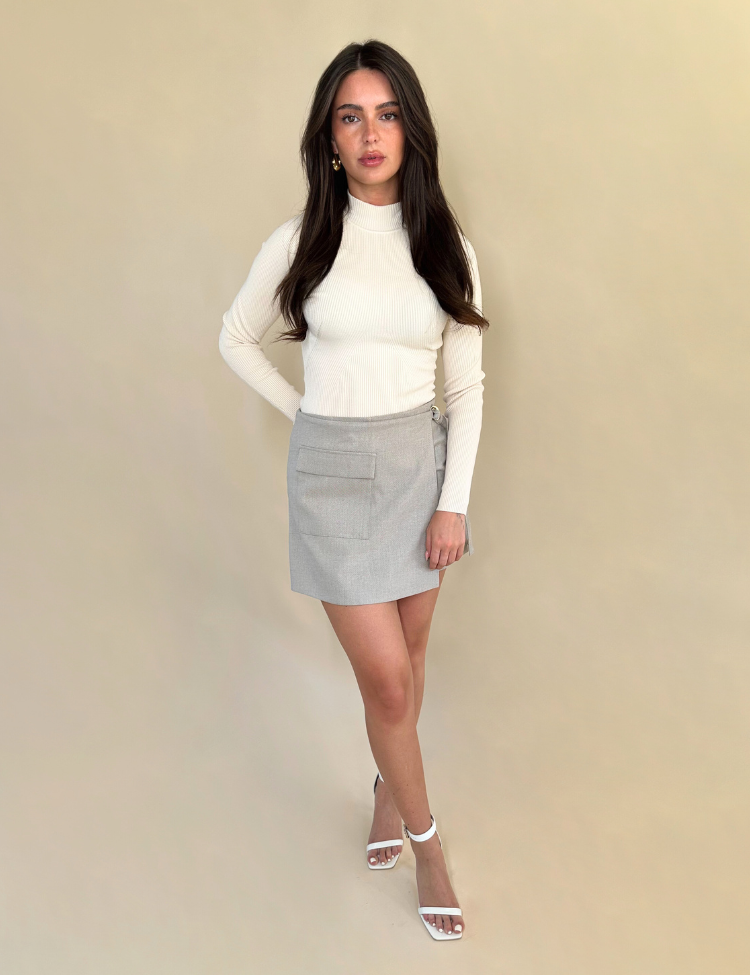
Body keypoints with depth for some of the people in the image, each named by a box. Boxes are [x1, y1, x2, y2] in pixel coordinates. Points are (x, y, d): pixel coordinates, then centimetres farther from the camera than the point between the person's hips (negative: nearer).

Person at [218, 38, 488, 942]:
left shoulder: (447, 248, 1)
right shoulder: (299, 242, -3)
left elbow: (467, 385, 3)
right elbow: (237, 340, 11)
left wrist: (454, 500, -3)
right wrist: (304, 411, 4)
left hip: (419, 465, 2)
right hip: (332, 470, -2)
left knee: (406, 662, 14)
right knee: (386, 676, 0)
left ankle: (388, 790, 41)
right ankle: (425, 837, 24)